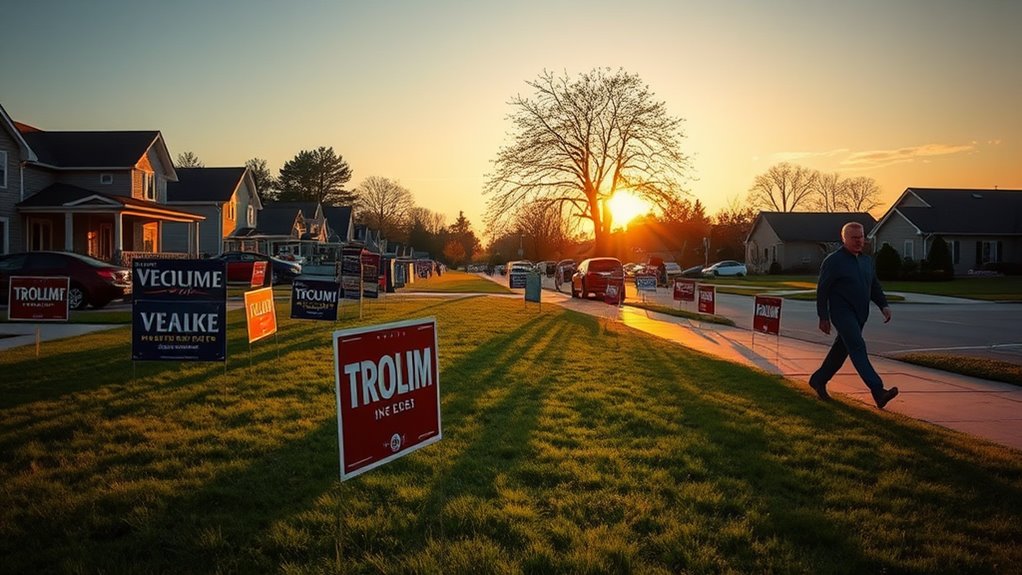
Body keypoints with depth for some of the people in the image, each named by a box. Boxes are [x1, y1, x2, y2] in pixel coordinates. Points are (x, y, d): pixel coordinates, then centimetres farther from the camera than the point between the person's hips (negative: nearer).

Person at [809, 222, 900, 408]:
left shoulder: (867, 260, 14)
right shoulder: (833, 261, -8)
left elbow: (875, 286, 20)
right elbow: (822, 290, -8)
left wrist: (883, 305, 3)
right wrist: (823, 317, -10)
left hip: (860, 314, 8)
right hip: (843, 313, -8)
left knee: (841, 350, 14)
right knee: (858, 348, -17)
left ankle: (818, 380, 31)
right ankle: (878, 392, -25)